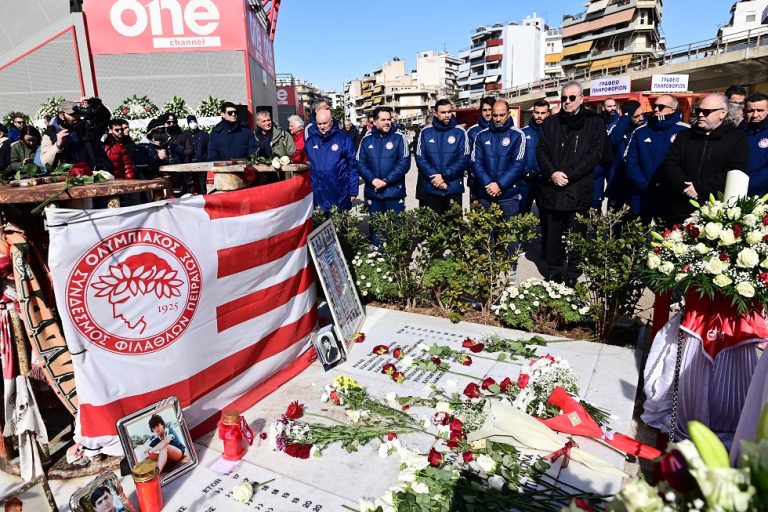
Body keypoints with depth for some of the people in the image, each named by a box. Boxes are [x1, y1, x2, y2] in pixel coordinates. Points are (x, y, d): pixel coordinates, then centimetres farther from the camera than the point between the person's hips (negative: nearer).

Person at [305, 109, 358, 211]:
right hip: (317, 196, 3)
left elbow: (352, 166, -2)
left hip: (340, 196, -2)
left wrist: (353, 191, -5)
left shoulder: (344, 139, -2)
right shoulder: (310, 141, 7)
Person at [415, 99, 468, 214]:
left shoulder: (460, 132, 1)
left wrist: (444, 176, -14)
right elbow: (420, 158, -1)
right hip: (429, 190, 1)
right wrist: (434, 177, -13)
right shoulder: (425, 132, 4)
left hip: (453, 190, 0)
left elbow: (464, 159, -4)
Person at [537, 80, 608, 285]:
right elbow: (541, 151, 7)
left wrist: (569, 176, -14)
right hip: (552, 191, 3)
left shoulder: (594, 122, 4)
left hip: (579, 193, -3)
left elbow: (595, 153, -5)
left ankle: (572, 281, 12)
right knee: (551, 238, 7)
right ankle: (552, 278, 19)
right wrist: (552, 173, -11)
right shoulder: (550, 123, 14)